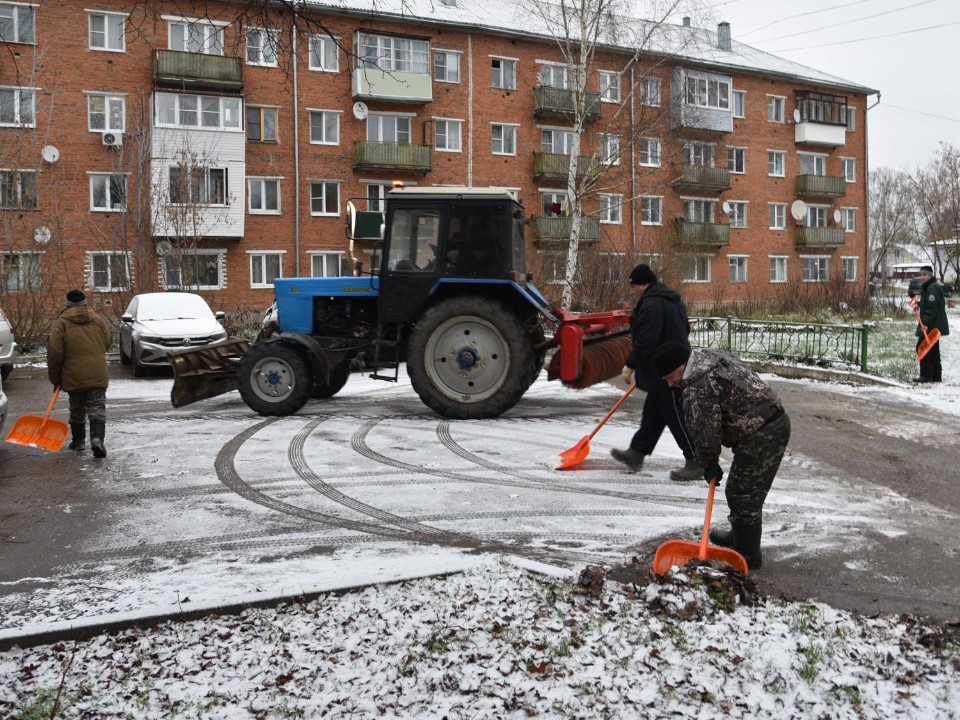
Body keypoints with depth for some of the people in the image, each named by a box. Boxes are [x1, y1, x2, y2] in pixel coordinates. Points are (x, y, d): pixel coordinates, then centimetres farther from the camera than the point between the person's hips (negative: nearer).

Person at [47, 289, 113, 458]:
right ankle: (97, 438, -19)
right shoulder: (100, 321, 5)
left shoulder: (61, 324, -4)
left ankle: (78, 441, 28)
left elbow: (54, 354, -5)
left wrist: (55, 378, 3)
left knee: (77, 410, 17)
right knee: (97, 410, -1)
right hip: (98, 376, 1)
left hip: (73, 376, -1)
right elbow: (108, 343, 15)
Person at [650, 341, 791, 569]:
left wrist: (709, 464, 3)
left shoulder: (697, 390, -20)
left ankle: (747, 554, 9)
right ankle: (740, 536, 37)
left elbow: (706, 433, -15)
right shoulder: (710, 355, 12)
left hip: (761, 438, -11)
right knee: (747, 491, 22)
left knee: (743, 494, -1)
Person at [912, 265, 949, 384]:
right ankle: (936, 376, 19)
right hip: (933, 326, 11)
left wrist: (926, 323, -27)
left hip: (931, 325, -11)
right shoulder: (926, 288, 17)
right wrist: (919, 304, 12)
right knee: (933, 351, 14)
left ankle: (926, 375, -8)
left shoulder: (932, 288, -16)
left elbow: (932, 308, -23)